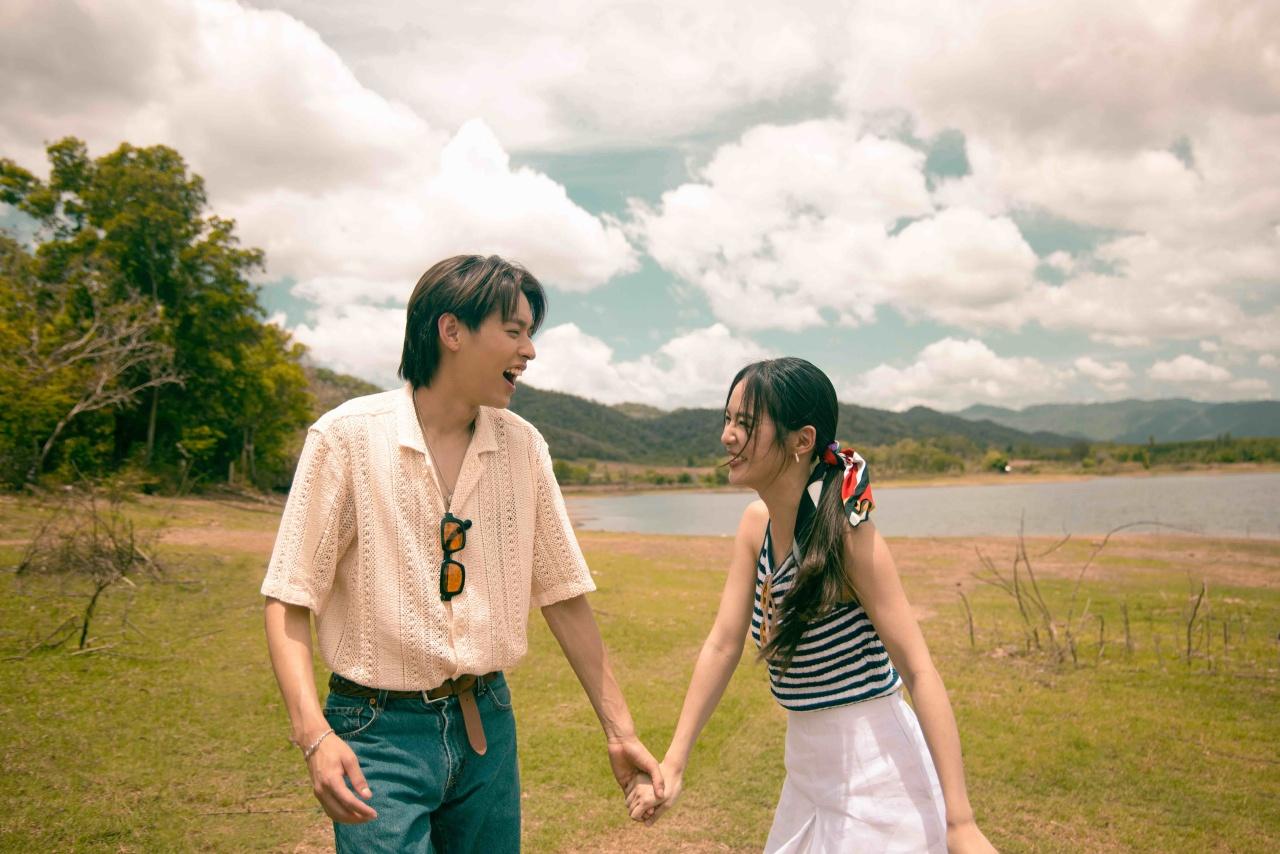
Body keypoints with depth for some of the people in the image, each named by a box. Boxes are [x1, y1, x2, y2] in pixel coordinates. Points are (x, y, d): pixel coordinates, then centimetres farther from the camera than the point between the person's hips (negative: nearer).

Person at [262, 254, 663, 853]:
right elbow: (289, 600, -9)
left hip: (487, 725, 4)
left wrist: (618, 729, 3)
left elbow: (562, 595, 3)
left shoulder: (522, 445, 0)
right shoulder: (347, 436, -11)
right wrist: (313, 733, -22)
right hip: (379, 732, -4)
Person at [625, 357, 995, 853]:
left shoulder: (846, 531, -22)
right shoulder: (756, 523, -3)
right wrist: (673, 763, -1)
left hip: (876, 771, -7)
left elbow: (918, 671, -22)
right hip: (808, 770, 7)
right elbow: (722, 645, 0)